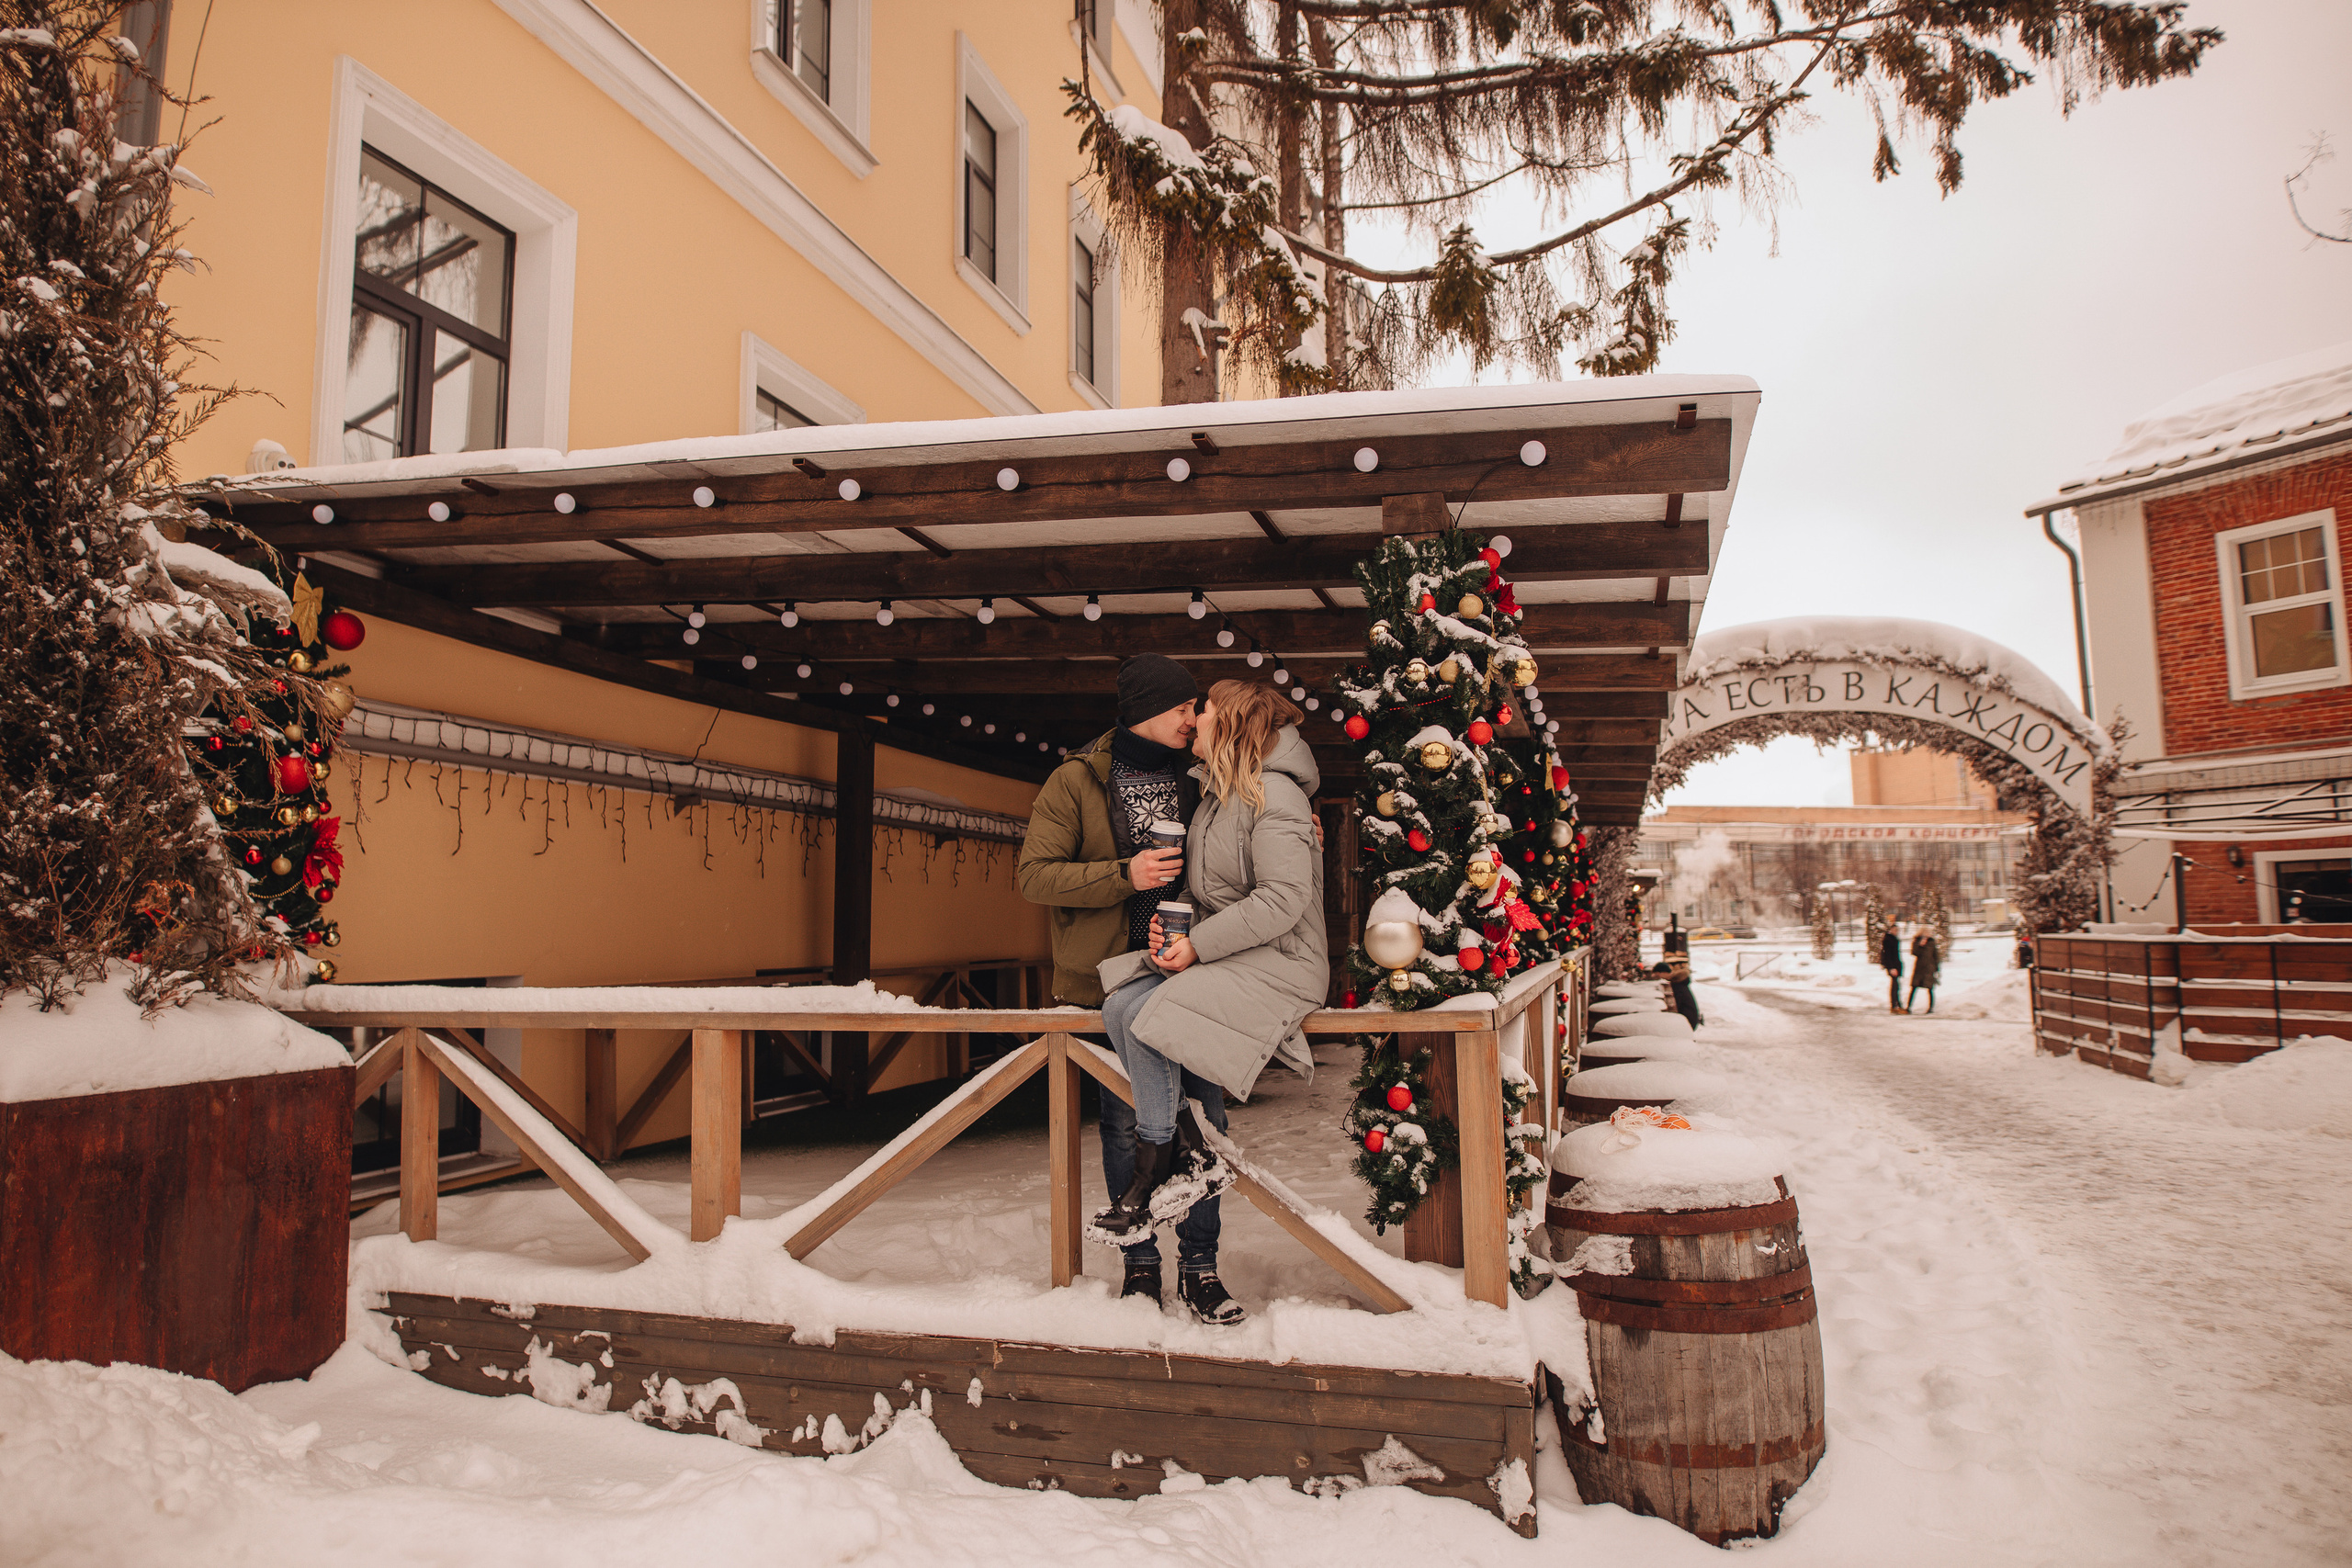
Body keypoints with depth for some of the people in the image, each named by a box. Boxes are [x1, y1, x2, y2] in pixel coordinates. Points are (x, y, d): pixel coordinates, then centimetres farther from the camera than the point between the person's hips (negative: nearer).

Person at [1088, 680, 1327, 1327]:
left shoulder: (1274, 796, -11)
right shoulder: (1216, 795, 17)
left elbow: (1283, 898, -21)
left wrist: (1198, 945, -19)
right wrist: (1174, 928, 2)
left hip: (1278, 964, -8)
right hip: (1220, 958, 8)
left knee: (1153, 1017, -26)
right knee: (1121, 1008, -14)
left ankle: (1153, 1175, -8)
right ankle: (1192, 1153, -10)